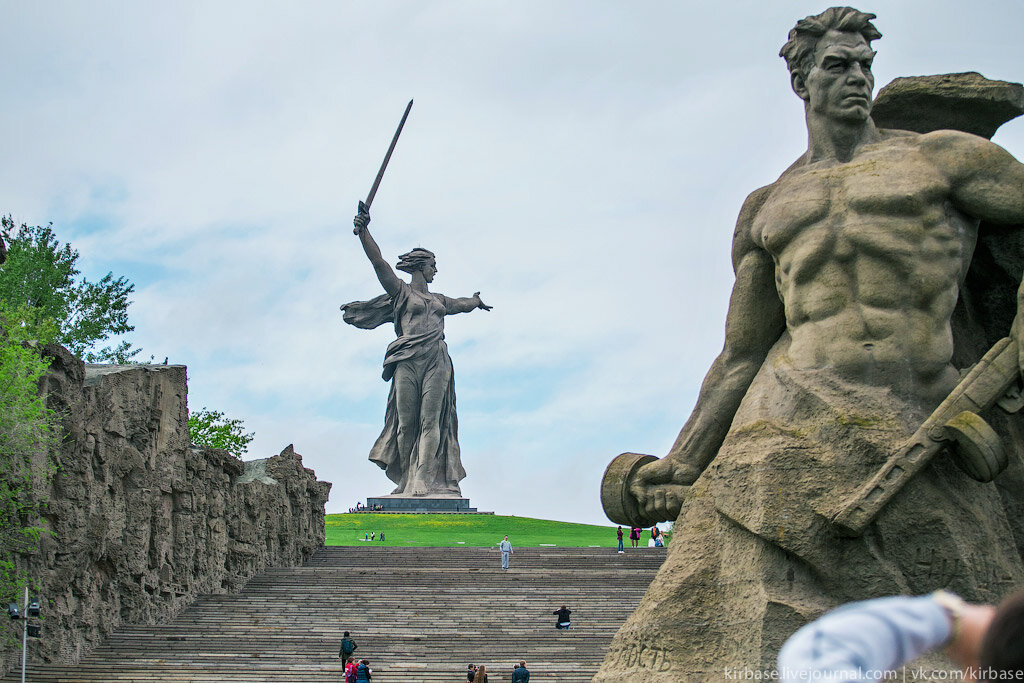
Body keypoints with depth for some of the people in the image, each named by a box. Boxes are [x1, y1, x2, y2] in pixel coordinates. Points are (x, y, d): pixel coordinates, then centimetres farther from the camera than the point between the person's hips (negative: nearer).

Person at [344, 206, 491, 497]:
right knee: (406, 422, -6)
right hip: (408, 361, -4)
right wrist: (363, 231, -15)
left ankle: (423, 481, -18)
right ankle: (405, 481, -2)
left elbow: (462, 304, 49)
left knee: (430, 421, -10)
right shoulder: (401, 292, 11)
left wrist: (476, 301, 70)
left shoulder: (439, 300, 27)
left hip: (437, 362, 4)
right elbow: (378, 263, -2)